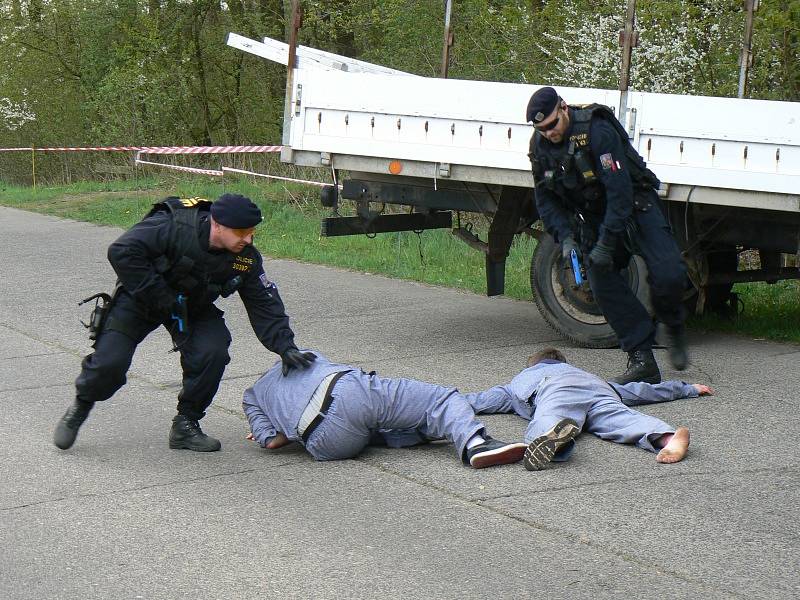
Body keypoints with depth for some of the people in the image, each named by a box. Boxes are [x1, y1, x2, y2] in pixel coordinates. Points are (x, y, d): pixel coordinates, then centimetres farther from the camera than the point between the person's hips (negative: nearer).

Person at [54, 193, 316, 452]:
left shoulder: (247, 258, -16)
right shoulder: (174, 226, -34)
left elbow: (265, 305, -9)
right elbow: (122, 252, -35)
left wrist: (285, 347, -21)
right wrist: (160, 297, -32)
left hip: (194, 308, 4)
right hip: (140, 299, -4)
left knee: (213, 352, -22)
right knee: (109, 363, -16)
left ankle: (186, 425, -2)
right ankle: (80, 407, 17)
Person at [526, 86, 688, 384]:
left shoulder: (597, 130, -27)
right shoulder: (540, 147, -6)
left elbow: (620, 189, -29)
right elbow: (546, 200, 3)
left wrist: (607, 243, -30)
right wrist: (565, 238, -14)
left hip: (634, 206, -6)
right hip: (594, 216, 6)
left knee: (668, 275, -20)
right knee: (603, 282, -9)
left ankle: (673, 329, 12)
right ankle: (642, 361, -6)